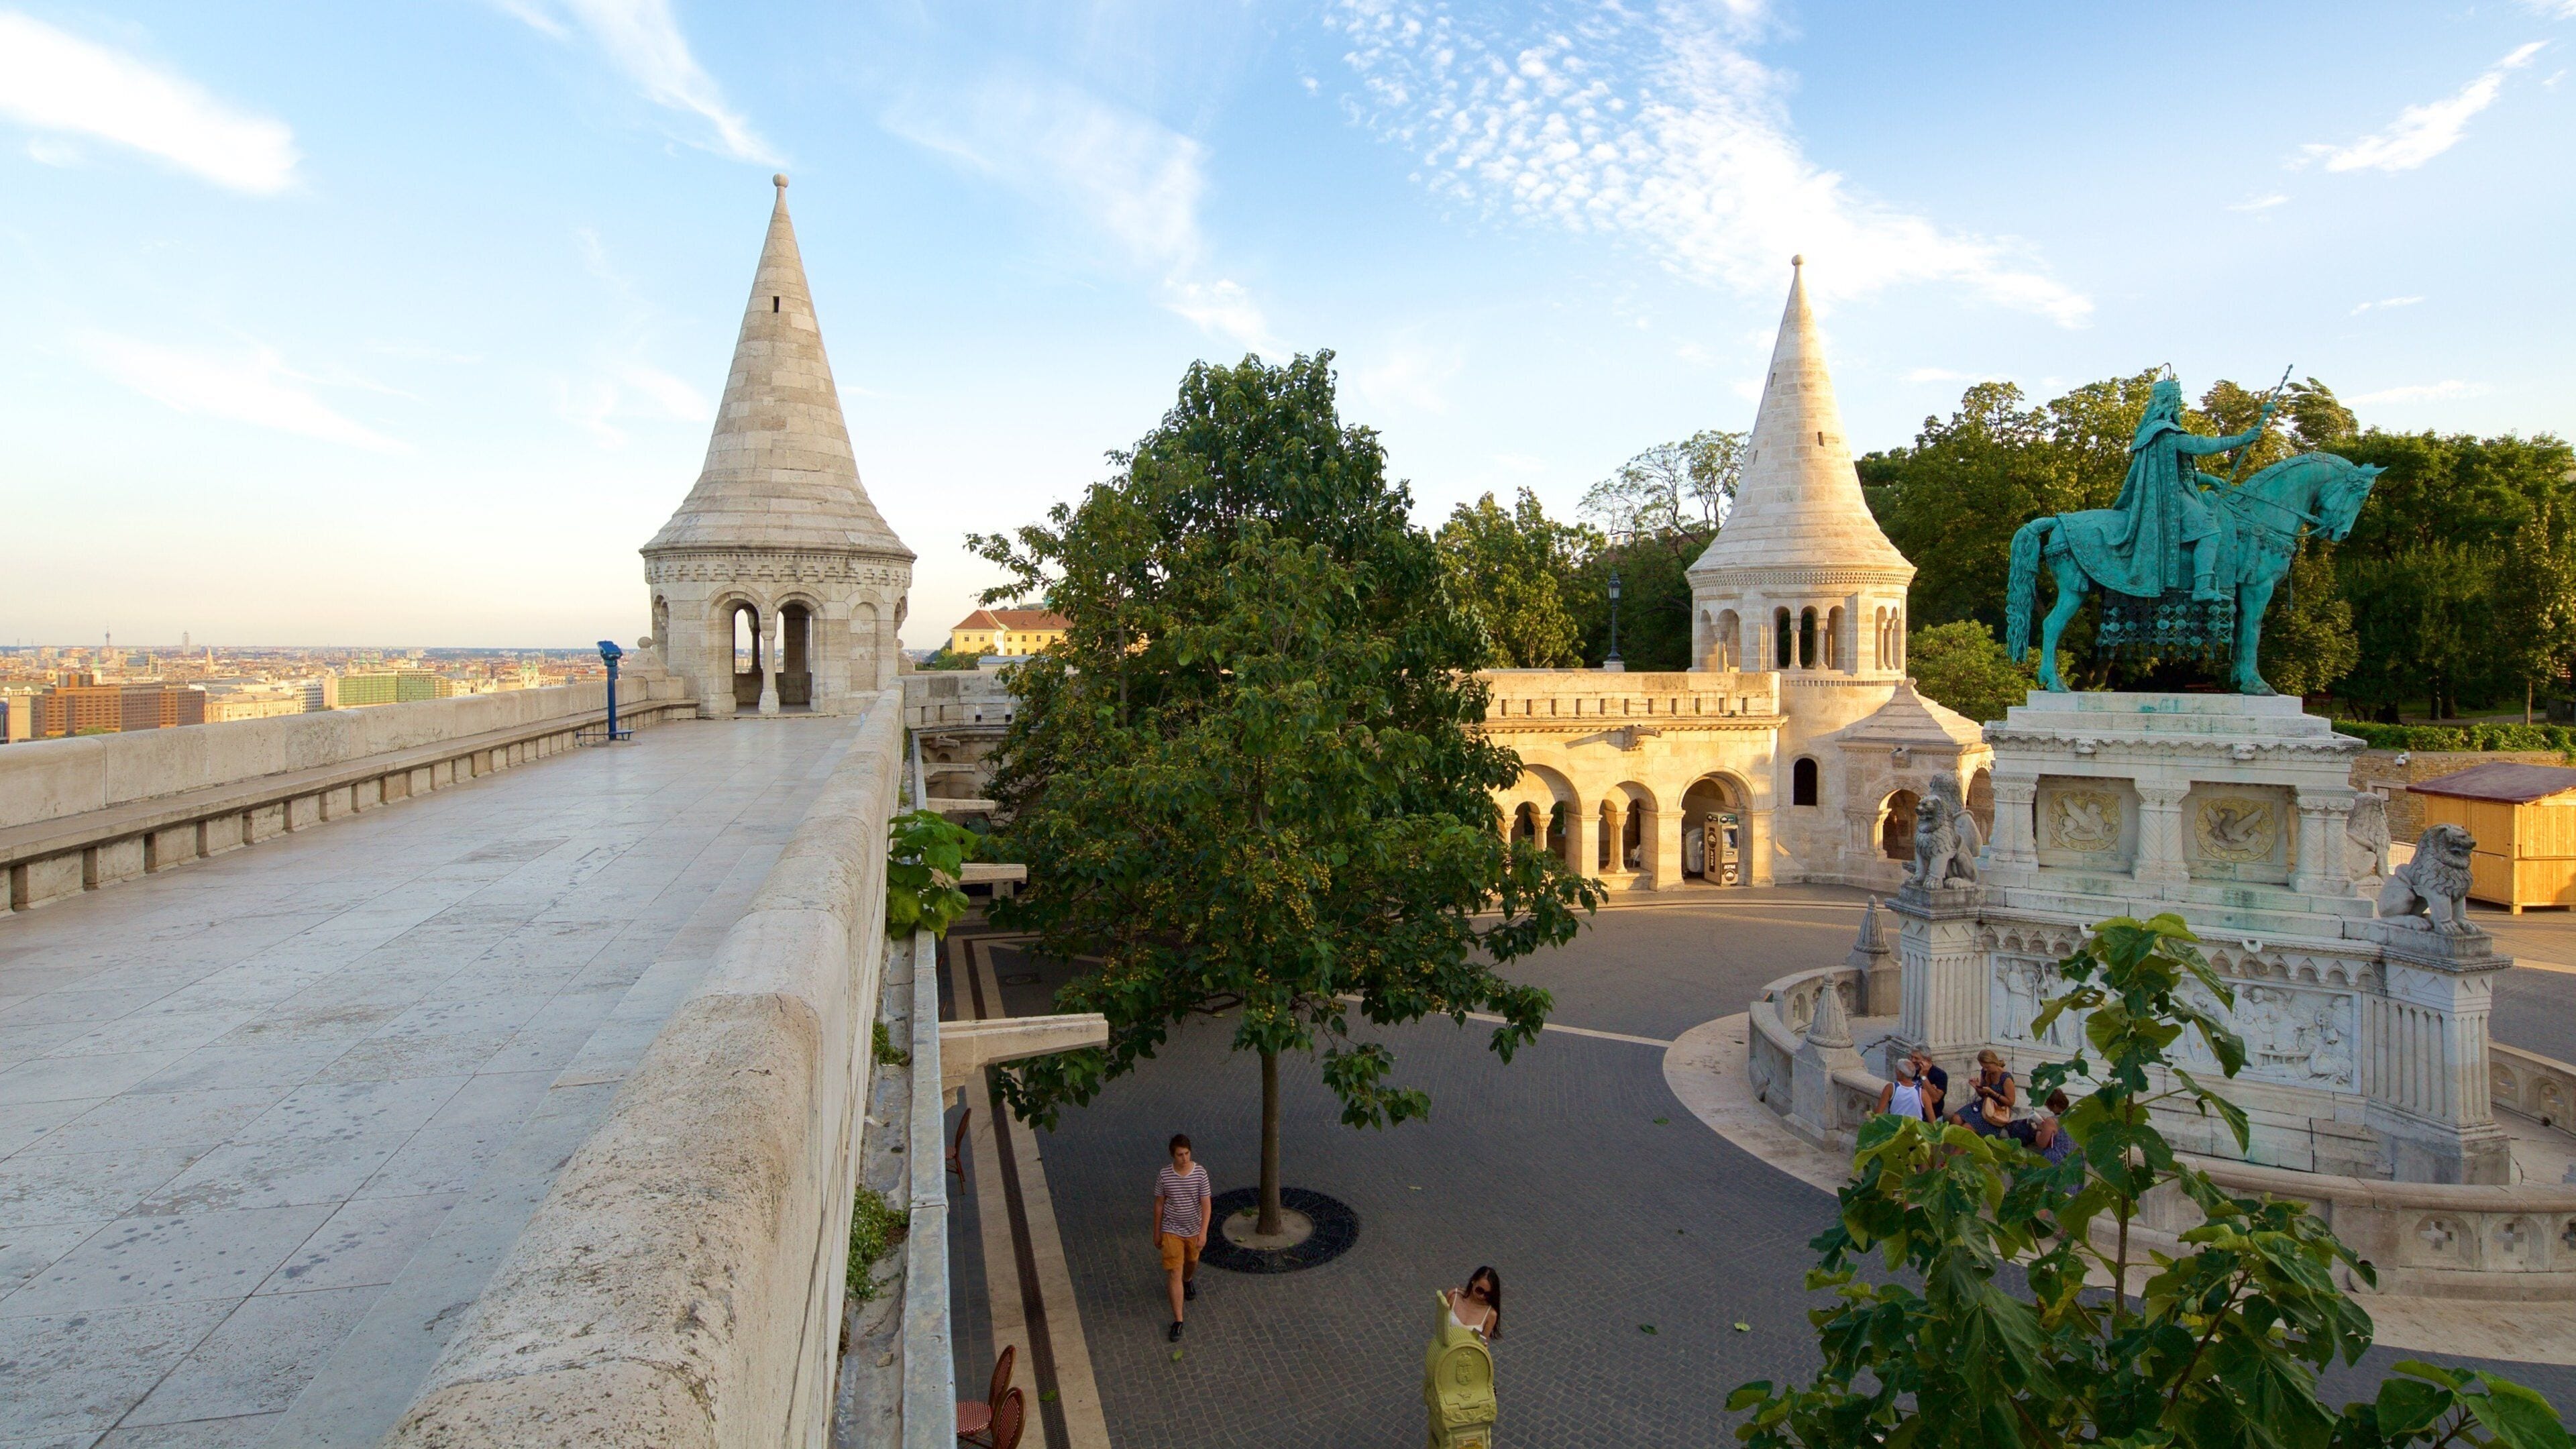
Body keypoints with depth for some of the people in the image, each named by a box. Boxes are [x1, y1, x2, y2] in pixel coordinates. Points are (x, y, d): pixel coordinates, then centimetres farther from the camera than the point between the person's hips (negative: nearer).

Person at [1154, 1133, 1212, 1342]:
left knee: (1192, 1262, 26)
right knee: (1174, 1274, -5)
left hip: (1194, 1230, 2)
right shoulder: (1164, 1175, -15)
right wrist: (1157, 1232, 4)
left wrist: (1203, 1233, -20)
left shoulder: (1200, 1173, -16)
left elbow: (1206, 1204, -13)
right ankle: (1178, 1320, 3)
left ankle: (1188, 1281, 61)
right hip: (1171, 1231, -1)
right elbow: (1159, 1204, -3)